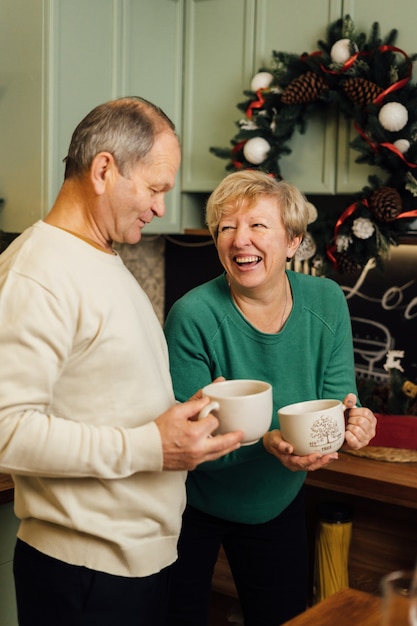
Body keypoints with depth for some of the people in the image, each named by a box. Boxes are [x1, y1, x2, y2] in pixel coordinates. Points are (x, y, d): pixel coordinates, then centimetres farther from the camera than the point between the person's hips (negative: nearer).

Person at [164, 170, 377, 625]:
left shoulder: (326, 302, -11)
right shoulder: (193, 317, -25)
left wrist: (351, 420, -32)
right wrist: (265, 442, -41)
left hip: (279, 507, 4)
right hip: (193, 508, -3)